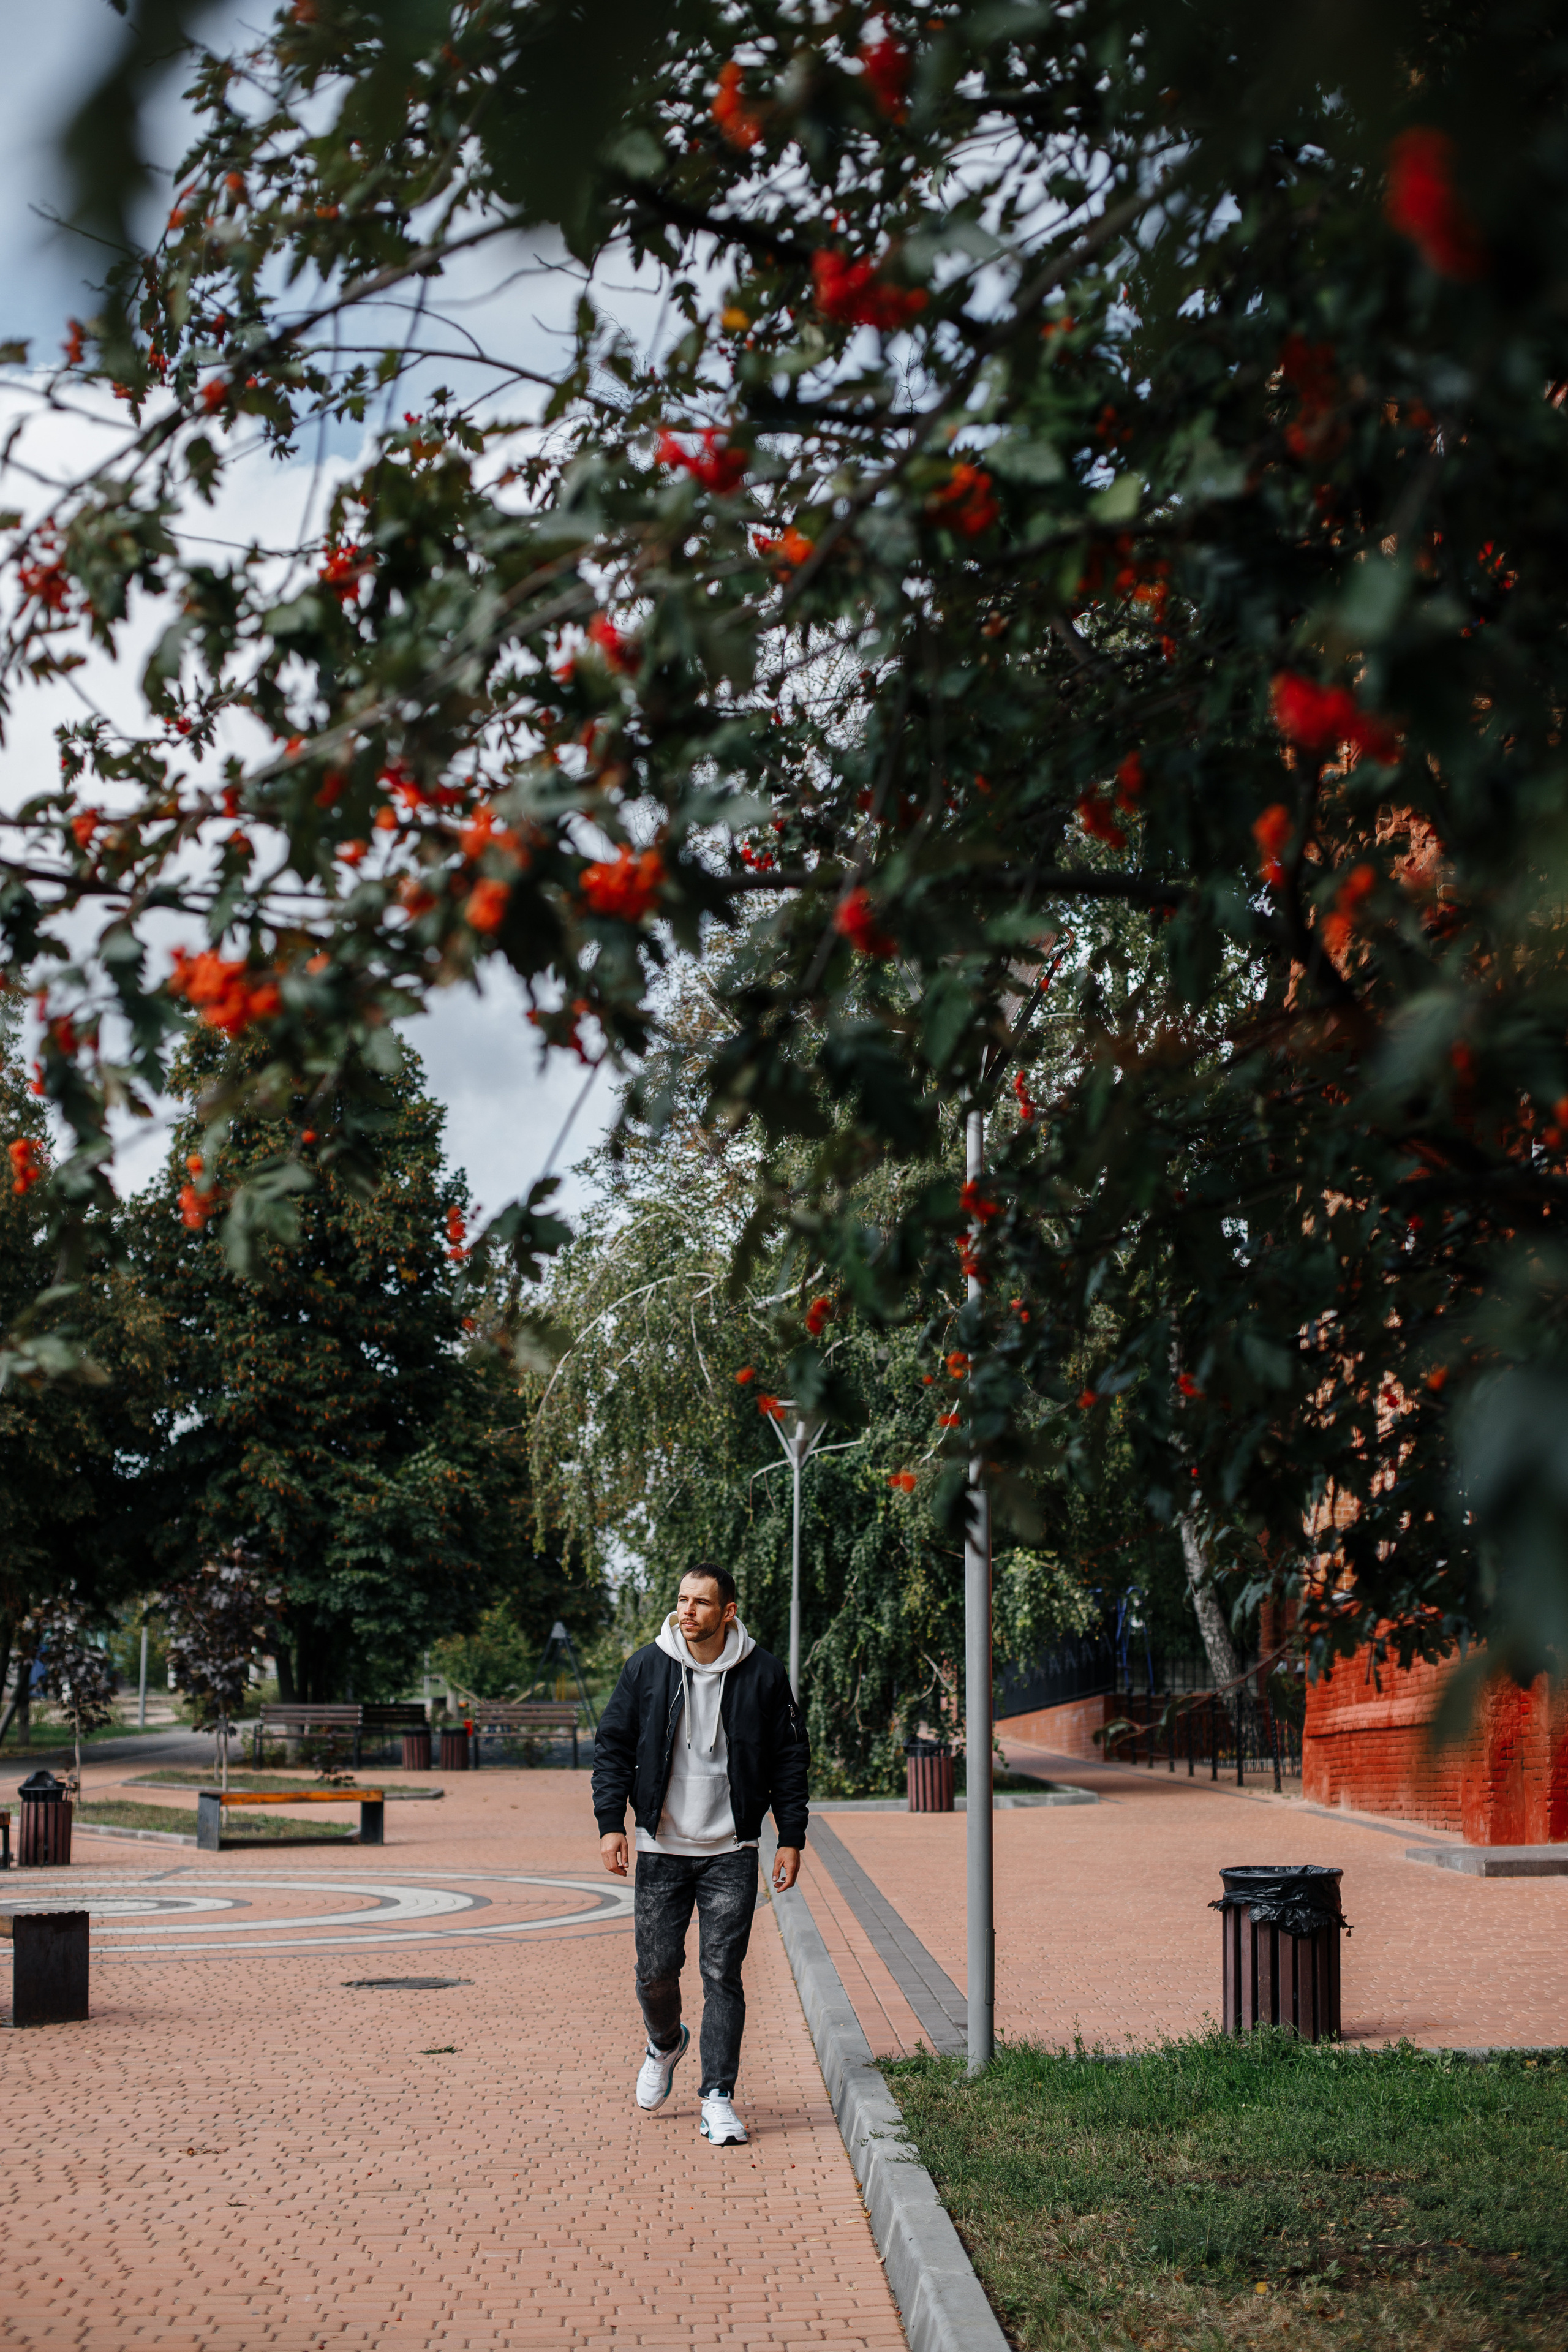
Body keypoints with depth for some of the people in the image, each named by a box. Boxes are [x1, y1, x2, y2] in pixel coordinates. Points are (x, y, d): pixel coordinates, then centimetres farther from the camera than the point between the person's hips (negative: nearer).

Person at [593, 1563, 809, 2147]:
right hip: (661, 1849, 1)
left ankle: (718, 2098, 1)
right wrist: (611, 1822, -4)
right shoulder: (645, 1668, -1)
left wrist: (791, 1838, 1)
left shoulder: (763, 1675, -2)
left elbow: (791, 1759, 5)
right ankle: (665, 2044, 36)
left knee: (723, 1975, -4)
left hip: (731, 1854, -1)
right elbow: (612, 1747, 5)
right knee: (656, 1970, 5)